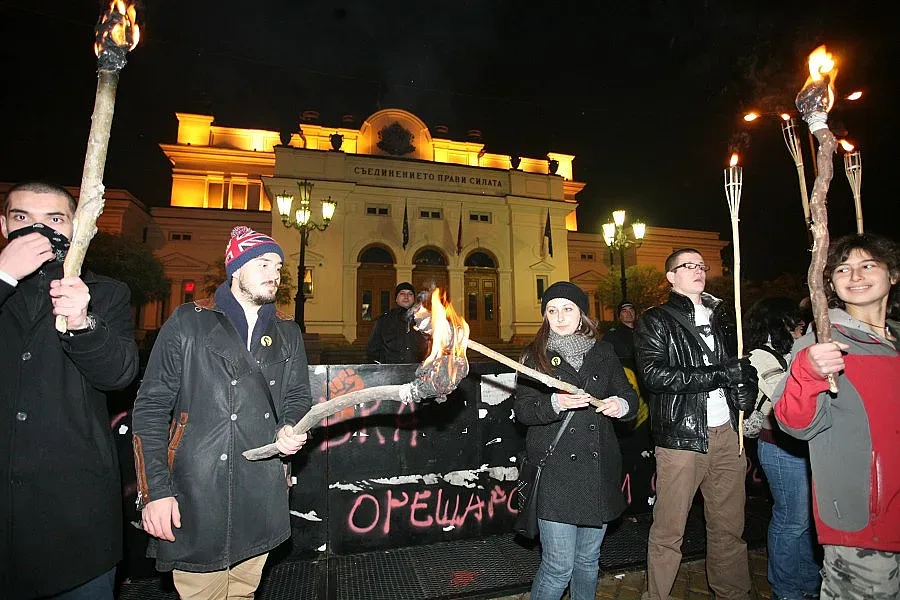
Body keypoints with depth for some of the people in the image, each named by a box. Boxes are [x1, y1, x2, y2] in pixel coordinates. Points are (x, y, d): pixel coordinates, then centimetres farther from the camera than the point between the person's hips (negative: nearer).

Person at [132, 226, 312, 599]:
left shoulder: (287, 333, 10)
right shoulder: (188, 323, -2)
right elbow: (151, 408, -3)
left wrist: (291, 429, -6)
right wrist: (154, 491, -8)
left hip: (262, 500, 4)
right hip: (197, 500, -3)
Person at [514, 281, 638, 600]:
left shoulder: (603, 353, 9)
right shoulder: (535, 355, 0)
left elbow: (629, 395, 13)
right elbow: (522, 408, -7)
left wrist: (621, 404, -9)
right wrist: (556, 403, -25)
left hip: (599, 469, 4)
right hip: (555, 471, -3)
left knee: (588, 559, 17)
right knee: (559, 565, -3)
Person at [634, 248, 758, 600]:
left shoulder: (722, 315, 17)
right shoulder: (654, 321, 0)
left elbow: (740, 365, 26)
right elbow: (653, 374, -14)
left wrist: (745, 393, 4)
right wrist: (721, 373, -15)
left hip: (727, 433, 5)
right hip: (681, 435, -5)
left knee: (729, 527, 13)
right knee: (668, 531, 1)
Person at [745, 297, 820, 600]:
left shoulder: (784, 353, 13)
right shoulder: (761, 357, -15)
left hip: (801, 445, 9)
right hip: (783, 450, -8)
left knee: (806, 517, 17)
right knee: (792, 520, 3)